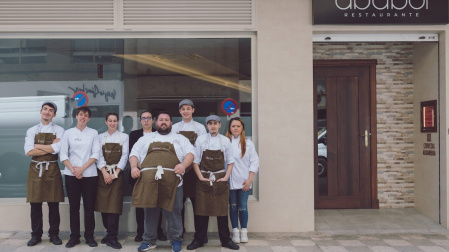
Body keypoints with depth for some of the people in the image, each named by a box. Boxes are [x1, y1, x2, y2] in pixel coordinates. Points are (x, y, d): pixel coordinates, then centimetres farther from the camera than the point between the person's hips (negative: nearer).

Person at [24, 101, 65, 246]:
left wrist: (37, 146, -6)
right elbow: (28, 152, -6)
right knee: (35, 204, 6)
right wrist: (50, 147, -9)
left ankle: (54, 234, 15)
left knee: (53, 204, 4)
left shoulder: (59, 130, 3)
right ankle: (36, 235, 17)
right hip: (35, 169, 2)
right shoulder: (32, 131, 8)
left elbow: (57, 149, -14)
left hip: (52, 170, -1)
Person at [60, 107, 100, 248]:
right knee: (74, 206, 5)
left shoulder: (93, 133, 5)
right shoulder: (68, 133, 7)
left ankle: (89, 236, 10)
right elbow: (63, 154, 2)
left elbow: (95, 154, -2)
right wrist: (73, 169, -10)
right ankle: (74, 236, 13)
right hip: (71, 175, 1)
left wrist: (82, 168, -11)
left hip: (89, 174, 0)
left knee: (89, 206, 2)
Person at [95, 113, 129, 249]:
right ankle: (110, 233, 15)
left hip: (117, 173, -2)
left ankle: (112, 237, -6)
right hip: (103, 174, 2)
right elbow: (99, 156, 2)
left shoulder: (123, 136, 7)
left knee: (114, 205, -8)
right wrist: (105, 172, -12)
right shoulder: (100, 137, 10)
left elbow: (124, 156, 0)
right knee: (103, 204, 2)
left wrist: (115, 173, -10)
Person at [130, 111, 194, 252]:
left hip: (172, 180, -1)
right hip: (148, 179, 1)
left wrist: (183, 165, -13)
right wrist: (134, 167, -3)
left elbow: (190, 153, 7)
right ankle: (149, 240, 20)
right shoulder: (146, 139, 22)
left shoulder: (180, 139, 18)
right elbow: (134, 153, 17)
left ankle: (176, 240, 15)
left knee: (173, 212, 1)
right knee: (150, 211, 8)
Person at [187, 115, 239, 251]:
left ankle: (226, 240, 12)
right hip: (204, 179, -1)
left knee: (222, 210, 3)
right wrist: (201, 177, -8)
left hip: (220, 180, 1)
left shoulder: (225, 140, 5)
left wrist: (226, 177, -4)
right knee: (202, 210, 2)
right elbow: (195, 161, 1)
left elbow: (230, 161, 8)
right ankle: (199, 240, 10)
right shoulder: (201, 139, 1)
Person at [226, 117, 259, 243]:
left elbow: (254, 161, 3)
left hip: (244, 181, 0)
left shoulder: (248, 143, 5)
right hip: (230, 181, 0)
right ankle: (235, 231, 17)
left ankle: (244, 231, 14)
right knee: (233, 206, 7)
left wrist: (250, 179, -5)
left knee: (243, 207, 3)